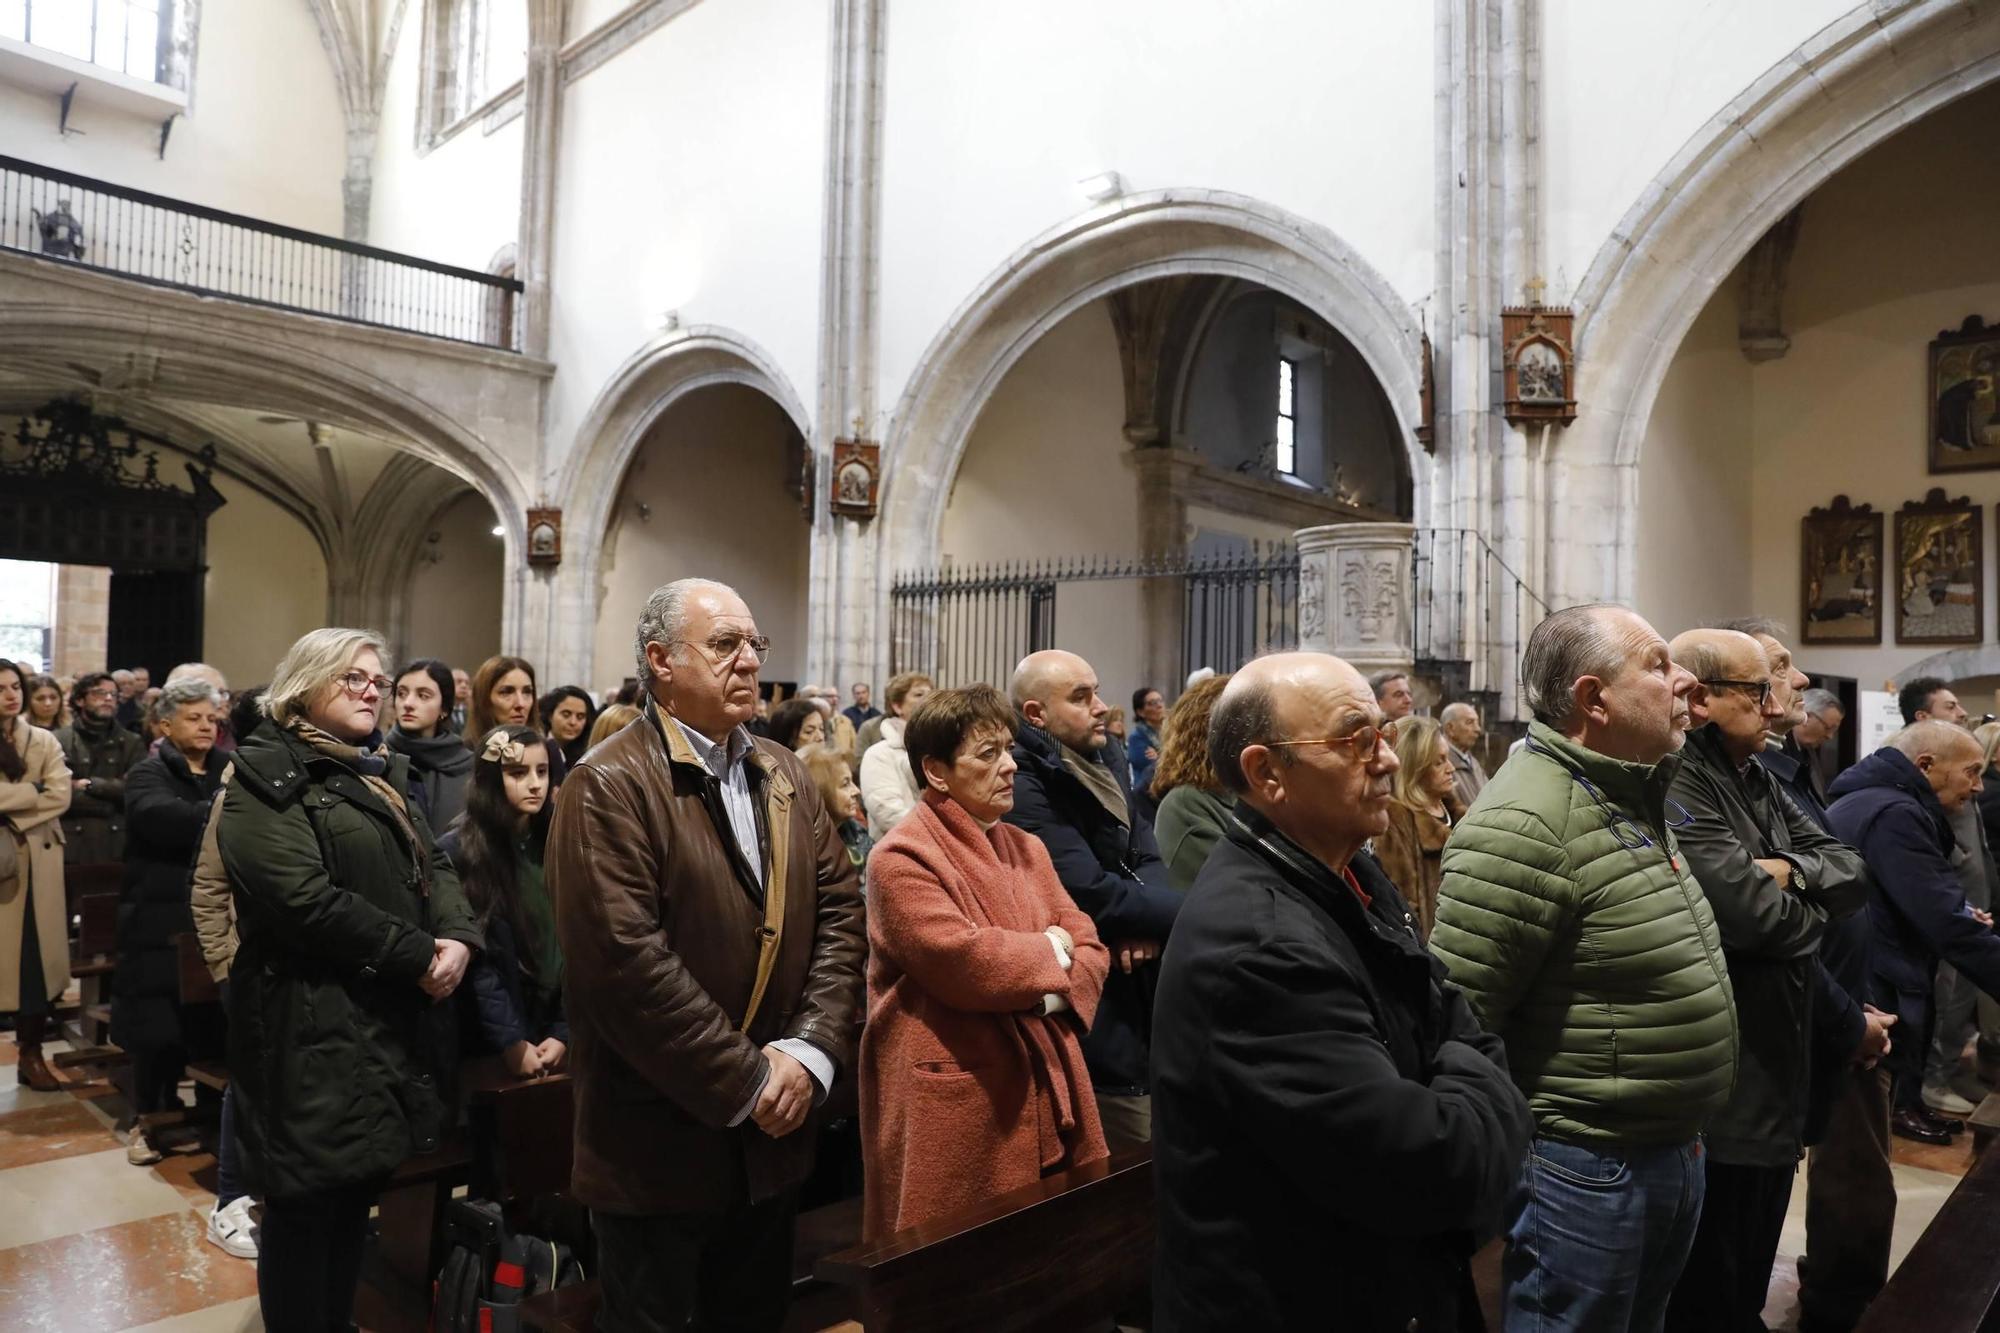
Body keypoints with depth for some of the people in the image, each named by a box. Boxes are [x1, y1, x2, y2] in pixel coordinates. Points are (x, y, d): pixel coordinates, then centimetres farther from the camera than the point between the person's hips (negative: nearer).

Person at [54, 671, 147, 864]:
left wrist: (89, 784, -8)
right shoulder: (58, 741, 3)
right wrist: (109, 804, -9)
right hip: (71, 848, -1)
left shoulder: (132, 744, 10)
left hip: (117, 848, 2)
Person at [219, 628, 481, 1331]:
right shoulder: (267, 774, -10)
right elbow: (302, 897, -22)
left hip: (390, 1017, 8)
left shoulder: (381, 774, 16)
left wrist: (457, 936, -10)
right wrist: (417, 955, -18)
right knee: (306, 1205, 3)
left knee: (357, 1194, 16)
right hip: (311, 1023, -8)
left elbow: (433, 865, 11)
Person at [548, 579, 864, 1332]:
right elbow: (626, 961, -23)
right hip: (659, 1143, -6)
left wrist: (812, 1051, -8)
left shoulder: (783, 773, 8)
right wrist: (745, 1081, -17)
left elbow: (839, 911, 4)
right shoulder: (610, 786, -15)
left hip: (772, 1136, 7)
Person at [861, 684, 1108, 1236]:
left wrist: (1054, 994, -11)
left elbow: (1089, 947, 10)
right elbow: (963, 963, -22)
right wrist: (1048, 953, -6)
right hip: (958, 1104, -7)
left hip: (1045, 1086, 7)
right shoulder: (903, 858, -12)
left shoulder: (1027, 849, 13)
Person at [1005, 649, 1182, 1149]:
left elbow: (1149, 861, 3)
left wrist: (1147, 922, -19)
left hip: (1141, 1006, 9)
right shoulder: (1022, 790, -19)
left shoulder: (1100, 770, 11)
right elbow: (1092, 895, -25)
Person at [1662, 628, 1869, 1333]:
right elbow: (1748, 912, -29)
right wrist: (1813, 917, -6)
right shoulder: (1675, 785, -22)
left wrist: (1791, 871, -15)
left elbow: (1855, 875, 7)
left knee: (1751, 1272, 25)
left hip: (1777, 1062, 9)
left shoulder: (1759, 780, 10)